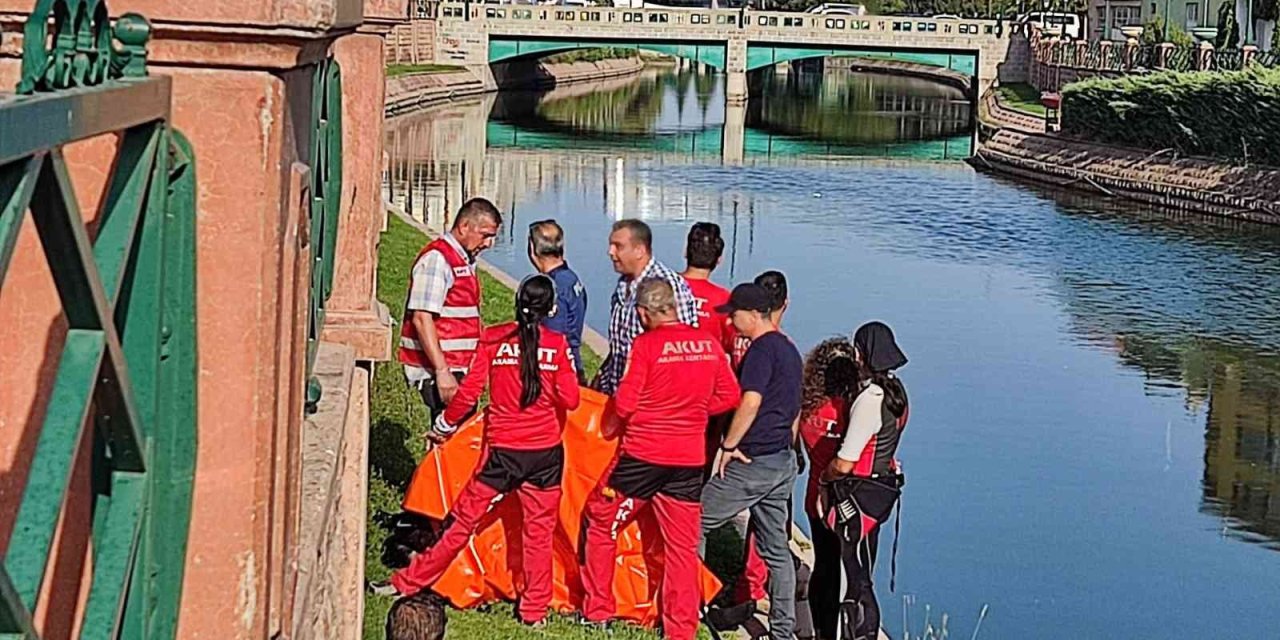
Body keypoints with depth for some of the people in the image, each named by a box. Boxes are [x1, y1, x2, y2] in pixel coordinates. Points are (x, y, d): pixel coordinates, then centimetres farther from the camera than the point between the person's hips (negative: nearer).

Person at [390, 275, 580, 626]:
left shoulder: (493, 339, -3)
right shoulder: (557, 343, -3)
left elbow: (469, 392, -3)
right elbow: (570, 399, -6)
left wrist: (443, 426, 11)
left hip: (502, 450, 0)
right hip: (546, 452, 0)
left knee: (465, 519, 8)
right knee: (538, 529, 10)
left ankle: (408, 584, 15)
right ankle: (534, 610, 16)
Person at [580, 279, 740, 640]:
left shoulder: (646, 344, -12)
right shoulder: (709, 344, 2)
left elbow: (624, 404, -13)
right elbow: (729, 396, 9)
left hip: (642, 454, -4)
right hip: (689, 459, 4)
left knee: (602, 524, 14)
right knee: (682, 545, 10)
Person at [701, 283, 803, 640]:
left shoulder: (762, 349, -14)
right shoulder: (789, 350, 16)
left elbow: (751, 401, -25)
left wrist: (728, 445, -17)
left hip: (753, 461, -9)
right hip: (783, 462, 9)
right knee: (777, 547, 11)